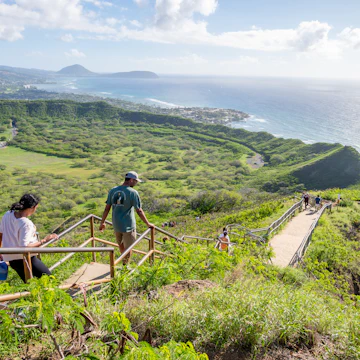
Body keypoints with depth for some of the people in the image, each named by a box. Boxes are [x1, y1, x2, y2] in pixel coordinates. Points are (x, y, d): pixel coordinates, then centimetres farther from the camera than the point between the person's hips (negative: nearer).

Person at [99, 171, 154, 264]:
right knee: (128, 247, 10)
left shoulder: (113, 190, 0)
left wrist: (102, 223, 13)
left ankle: (125, 262, 44)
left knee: (121, 244, 25)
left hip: (116, 225, 6)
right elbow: (139, 211, -13)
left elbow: (107, 208, 3)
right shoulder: (133, 192, -15)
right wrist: (148, 224, -3)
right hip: (128, 225, -6)